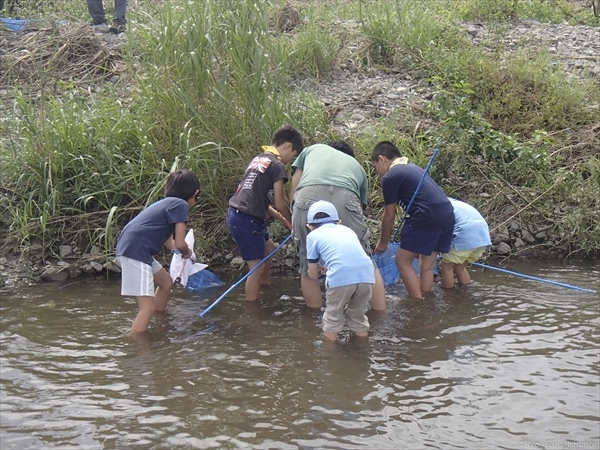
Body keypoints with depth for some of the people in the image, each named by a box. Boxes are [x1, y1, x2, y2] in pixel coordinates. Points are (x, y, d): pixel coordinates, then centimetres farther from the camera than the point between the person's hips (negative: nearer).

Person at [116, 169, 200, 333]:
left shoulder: (169, 203, 20)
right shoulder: (181, 205, -8)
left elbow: (168, 240, 28)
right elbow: (179, 244, -10)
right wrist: (187, 252, 11)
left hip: (135, 249, 11)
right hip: (135, 252, -11)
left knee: (166, 283, 30)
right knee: (148, 306, -15)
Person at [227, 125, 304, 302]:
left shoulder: (258, 159, 16)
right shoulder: (277, 166, -10)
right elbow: (280, 204, -9)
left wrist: (283, 219, 19)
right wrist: (292, 222, 9)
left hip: (235, 214, 10)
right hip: (246, 220, -10)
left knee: (269, 248, 28)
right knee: (257, 267, -4)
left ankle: (265, 288, 44)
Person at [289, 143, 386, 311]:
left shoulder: (312, 149, 36)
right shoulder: (357, 166, 37)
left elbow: (293, 193, 27)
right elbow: (360, 206, 33)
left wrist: (295, 226, 36)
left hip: (306, 199, 0)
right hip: (345, 200, 0)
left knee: (308, 268, 15)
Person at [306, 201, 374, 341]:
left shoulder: (313, 235, 19)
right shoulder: (347, 229, 30)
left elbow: (313, 275, 22)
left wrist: (319, 267, 44)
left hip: (340, 277, -4)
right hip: (367, 275, 4)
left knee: (333, 318, 18)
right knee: (358, 316, 25)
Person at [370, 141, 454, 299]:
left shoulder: (390, 177, 0)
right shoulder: (412, 168, 24)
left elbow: (389, 215, 5)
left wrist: (383, 243, 18)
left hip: (427, 218, -8)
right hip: (447, 215, 8)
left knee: (403, 261, 5)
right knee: (427, 264, 17)